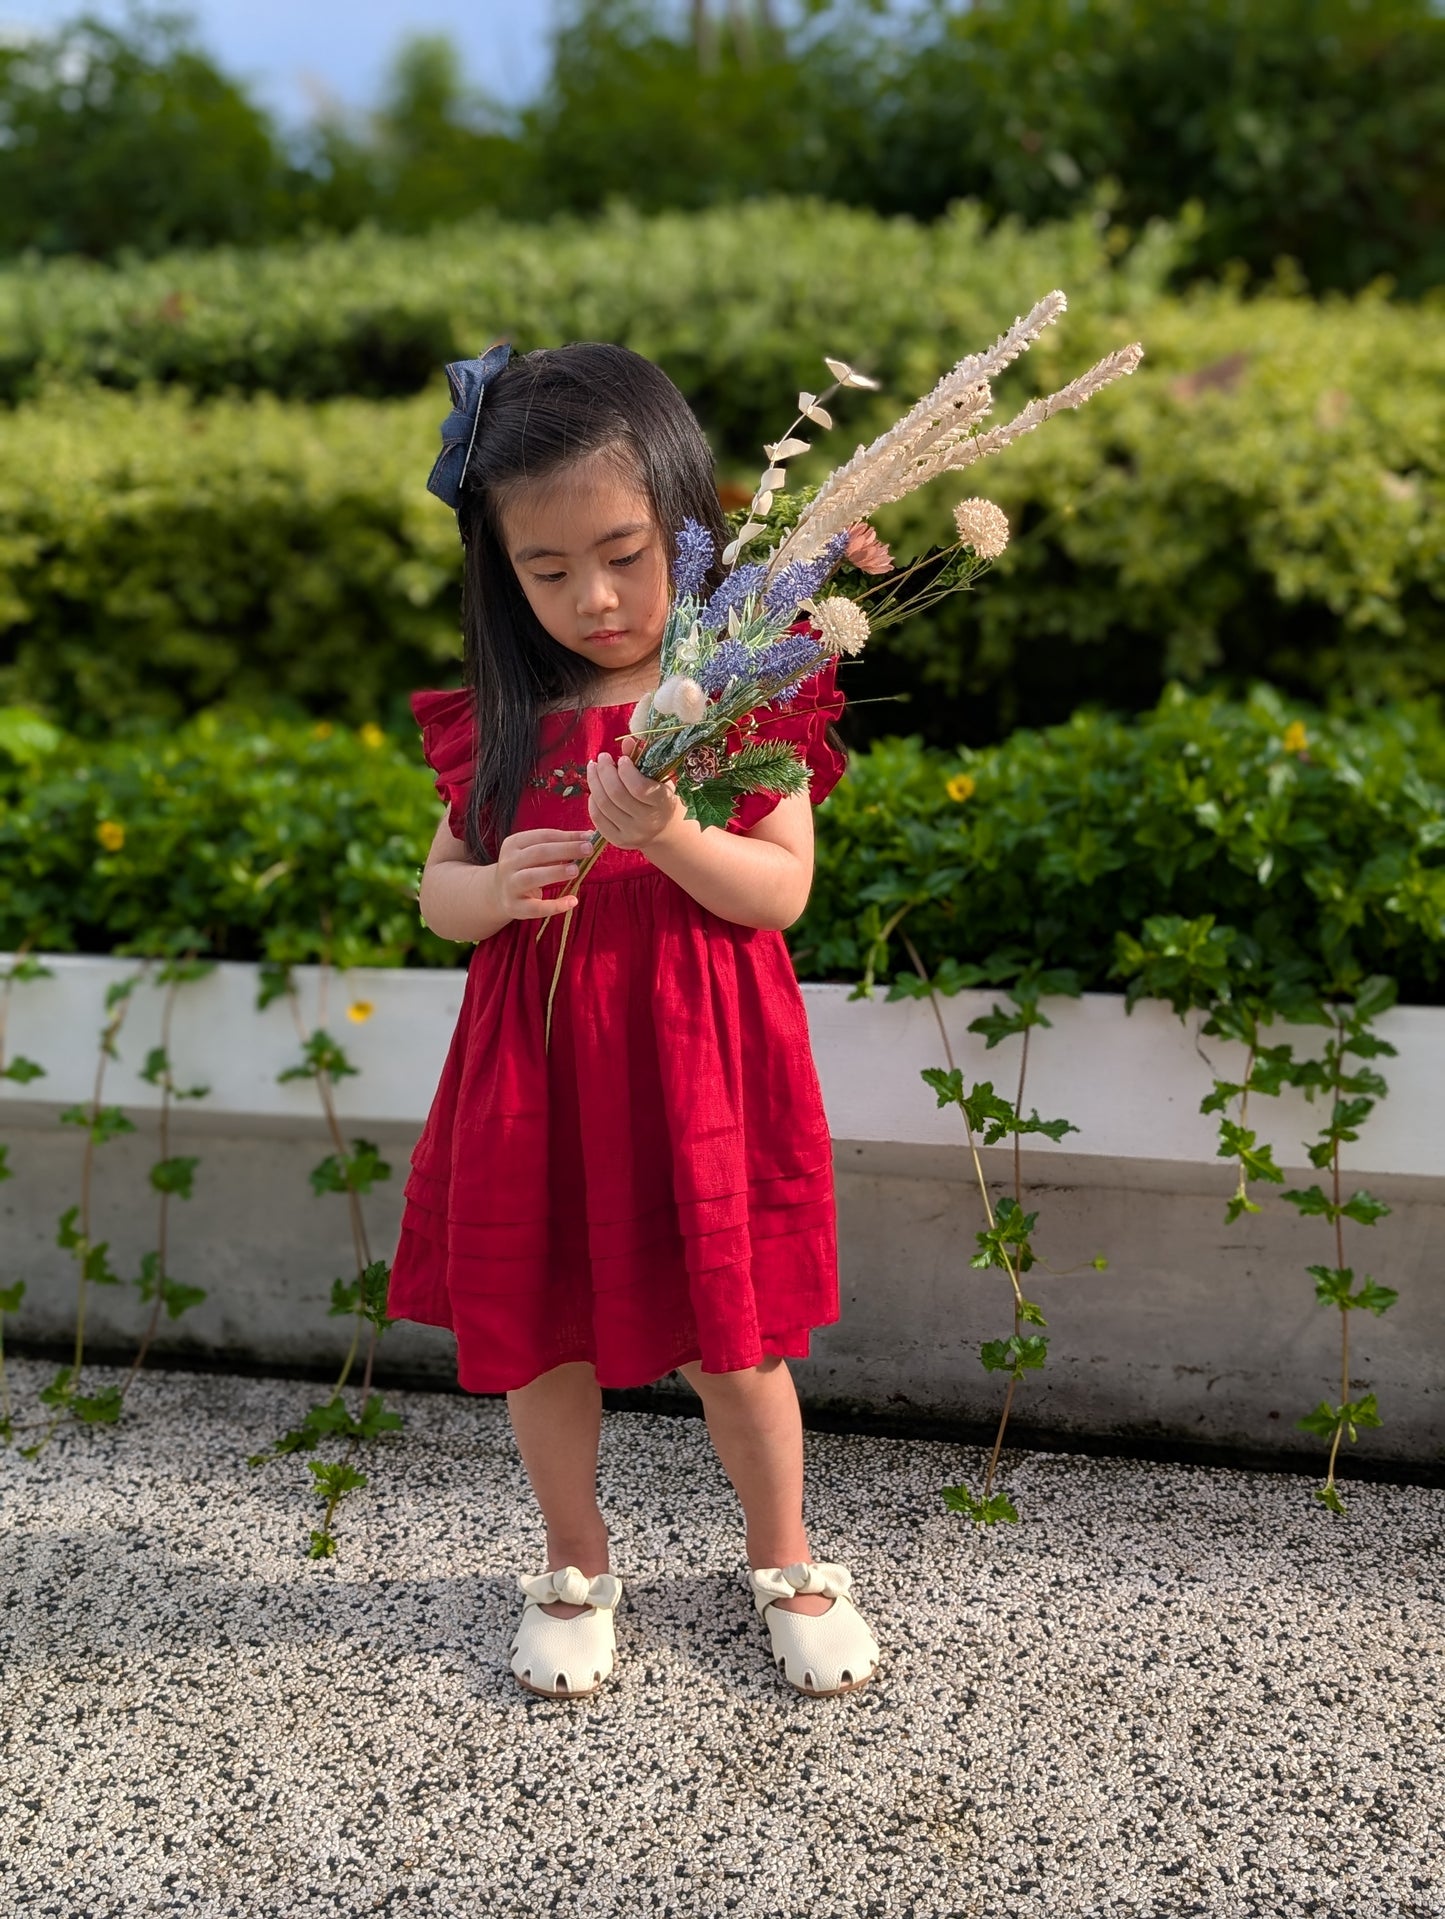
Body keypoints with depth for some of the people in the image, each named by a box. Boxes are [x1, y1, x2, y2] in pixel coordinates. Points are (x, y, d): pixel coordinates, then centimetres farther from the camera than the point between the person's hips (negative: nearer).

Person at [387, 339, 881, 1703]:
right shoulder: (498, 720, 2)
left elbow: (782, 890, -10)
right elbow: (437, 889, 7)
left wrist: (669, 835, -27)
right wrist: (495, 887, -16)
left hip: (700, 1067, -2)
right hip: (536, 1071, 3)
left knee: (733, 1341, 9)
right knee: (540, 1334, 13)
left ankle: (784, 1560, 35)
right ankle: (575, 1565, 39)